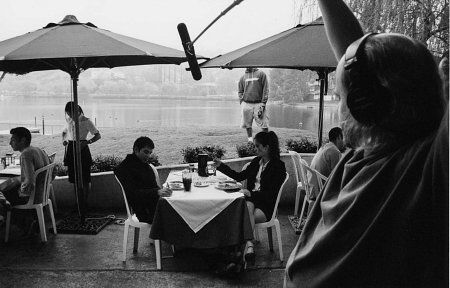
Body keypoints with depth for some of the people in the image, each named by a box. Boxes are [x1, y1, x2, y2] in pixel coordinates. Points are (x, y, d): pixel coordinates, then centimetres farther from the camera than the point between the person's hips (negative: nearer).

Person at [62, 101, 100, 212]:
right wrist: (64, 140, 8)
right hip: (71, 149, 5)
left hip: (81, 149, -5)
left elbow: (98, 135, -6)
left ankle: (84, 204, 8)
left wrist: (87, 142, -21)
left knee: (85, 179, -3)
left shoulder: (86, 121, -5)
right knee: (75, 179, 8)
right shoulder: (69, 120, 11)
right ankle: (79, 204, 17)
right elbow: (64, 132, 29)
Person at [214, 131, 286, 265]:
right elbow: (239, 176, 23)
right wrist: (221, 166, 18)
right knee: (248, 207, -32)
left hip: (266, 205, -4)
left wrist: (251, 194, -24)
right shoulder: (256, 161, 15)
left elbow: (272, 194, -12)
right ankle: (249, 247, -46)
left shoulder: (278, 166, -6)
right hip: (251, 199, 4)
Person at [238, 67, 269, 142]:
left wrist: (263, 103, -8)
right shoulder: (243, 77, 13)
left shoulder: (261, 74, 4)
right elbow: (240, 91, 17)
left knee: (264, 124, -7)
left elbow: (265, 90, 0)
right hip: (246, 104, 3)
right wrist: (242, 102, 2)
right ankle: (250, 140, 15)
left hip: (258, 104, -2)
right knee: (247, 124, 4)